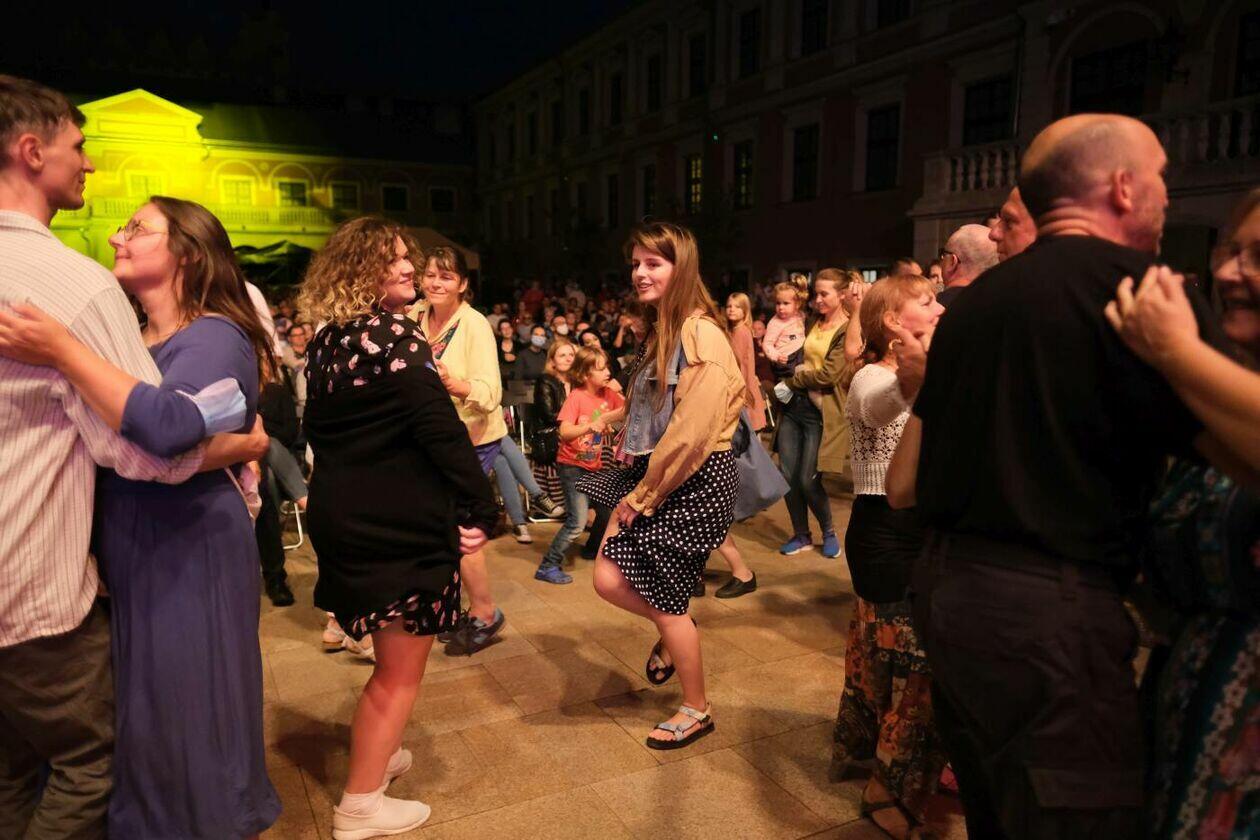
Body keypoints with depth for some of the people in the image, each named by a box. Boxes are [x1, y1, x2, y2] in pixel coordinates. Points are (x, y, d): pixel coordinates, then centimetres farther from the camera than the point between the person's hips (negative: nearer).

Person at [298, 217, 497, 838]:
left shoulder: (327, 340, 8)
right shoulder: (395, 333, -17)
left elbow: (319, 428, 15)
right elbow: (442, 431, -22)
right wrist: (481, 510, -17)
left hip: (340, 513, 8)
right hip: (401, 521, -8)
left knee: (390, 655, 27)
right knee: (401, 669, 8)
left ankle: (377, 755, 44)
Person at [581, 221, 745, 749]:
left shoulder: (702, 335, -18)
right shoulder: (658, 331, 12)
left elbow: (691, 432, -22)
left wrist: (643, 496, -15)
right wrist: (635, 486, 7)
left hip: (694, 480, -8)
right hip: (649, 472, 8)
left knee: (667, 604, 4)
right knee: (609, 581, 3)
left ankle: (696, 711, 27)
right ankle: (670, 632, 33)